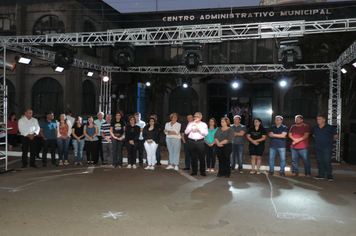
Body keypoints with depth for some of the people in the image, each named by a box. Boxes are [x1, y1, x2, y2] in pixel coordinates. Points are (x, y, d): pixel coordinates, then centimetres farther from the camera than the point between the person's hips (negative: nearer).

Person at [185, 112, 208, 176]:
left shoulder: (204, 124, 11)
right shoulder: (190, 123, 15)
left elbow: (206, 133, -1)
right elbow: (186, 132, 5)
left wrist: (199, 129, -14)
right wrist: (191, 126, -8)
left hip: (200, 142, -1)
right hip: (192, 141, 2)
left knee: (202, 157, -3)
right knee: (193, 157, 3)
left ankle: (202, 171, 5)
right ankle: (194, 171, 12)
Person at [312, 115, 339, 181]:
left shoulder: (329, 128, -3)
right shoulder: (315, 128, 8)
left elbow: (336, 136, 5)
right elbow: (313, 135, 27)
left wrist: (330, 140, 5)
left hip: (327, 147, -5)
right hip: (317, 147, 5)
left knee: (327, 161, -10)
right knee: (320, 161, 8)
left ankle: (329, 176, -1)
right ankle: (321, 175, 18)